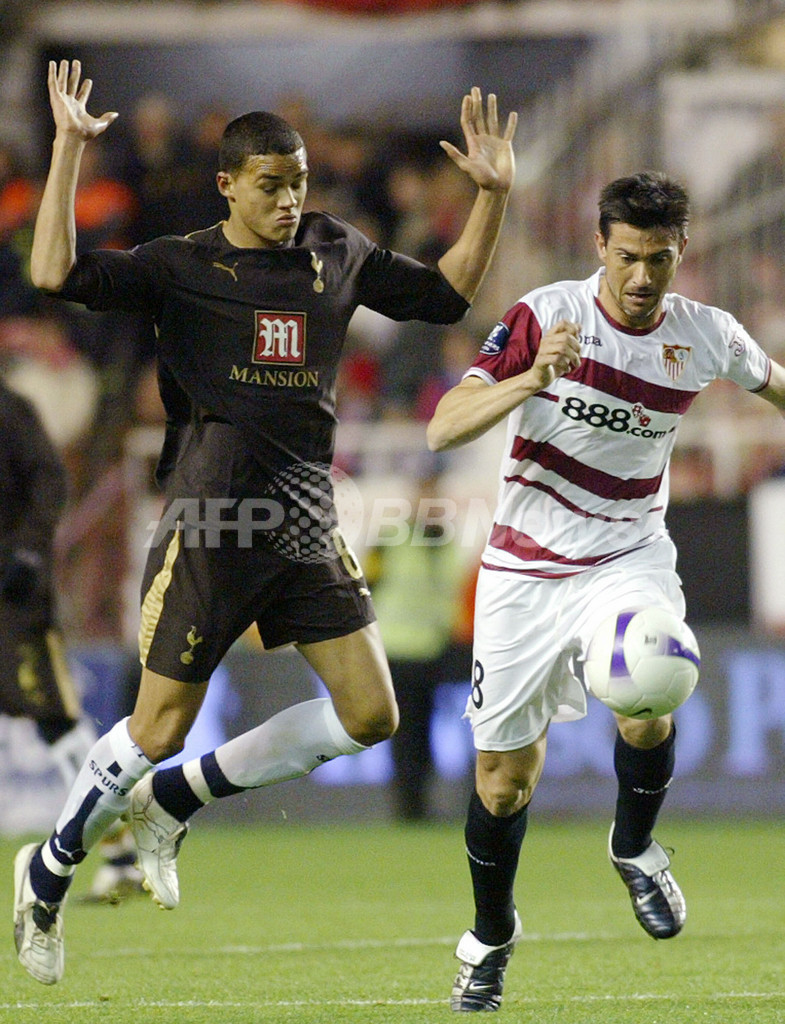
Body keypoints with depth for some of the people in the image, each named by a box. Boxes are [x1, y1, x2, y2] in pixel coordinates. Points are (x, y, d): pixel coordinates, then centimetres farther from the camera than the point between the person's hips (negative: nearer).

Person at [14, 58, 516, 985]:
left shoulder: (337, 255, 11)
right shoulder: (179, 268, -3)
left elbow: (445, 295, 21)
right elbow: (58, 275, -16)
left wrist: (492, 196, 10)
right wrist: (68, 150, -19)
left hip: (307, 524, 5)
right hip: (211, 523, -5)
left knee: (370, 716, -1)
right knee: (158, 730, -2)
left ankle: (171, 802, 14)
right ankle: (50, 869, 23)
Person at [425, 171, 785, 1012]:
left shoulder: (706, 337, -6)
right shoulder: (543, 316, -14)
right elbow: (443, 429, -21)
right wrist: (530, 379, -36)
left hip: (629, 556, 1)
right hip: (525, 567, 0)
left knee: (647, 705, -30)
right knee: (504, 779, 3)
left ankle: (634, 846, 0)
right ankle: (491, 937, 30)